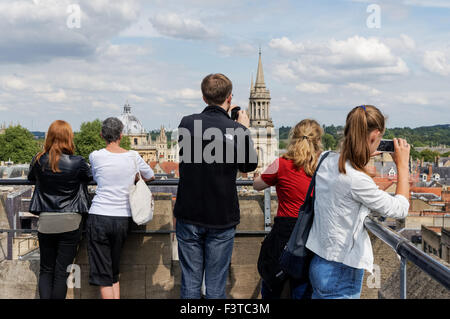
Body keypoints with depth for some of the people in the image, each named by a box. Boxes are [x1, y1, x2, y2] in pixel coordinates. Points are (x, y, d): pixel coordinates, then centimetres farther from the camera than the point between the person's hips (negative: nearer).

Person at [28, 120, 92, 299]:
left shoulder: (39, 161, -1)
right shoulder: (77, 163, -9)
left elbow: (31, 178, 18)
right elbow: (90, 177, 10)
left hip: (46, 222, 2)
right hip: (70, 223, -2)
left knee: (46, 270, 13)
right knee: (62, 272, 4)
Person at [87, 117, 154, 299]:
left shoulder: (95, 156, -5)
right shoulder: (133, 156, 0)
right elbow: (150, 176, 17)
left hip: (99, 217, -3)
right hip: (123, 219, 3)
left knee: (103, 274, 2)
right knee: (114, 272, 16)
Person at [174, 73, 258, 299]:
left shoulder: (187, 124, -6)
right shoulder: (237, 131, -13)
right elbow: (249, 165, 5)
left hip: (189, 216, 2)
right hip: (222, 220, -2)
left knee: (190, 281, 11)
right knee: (216, 285, 7)